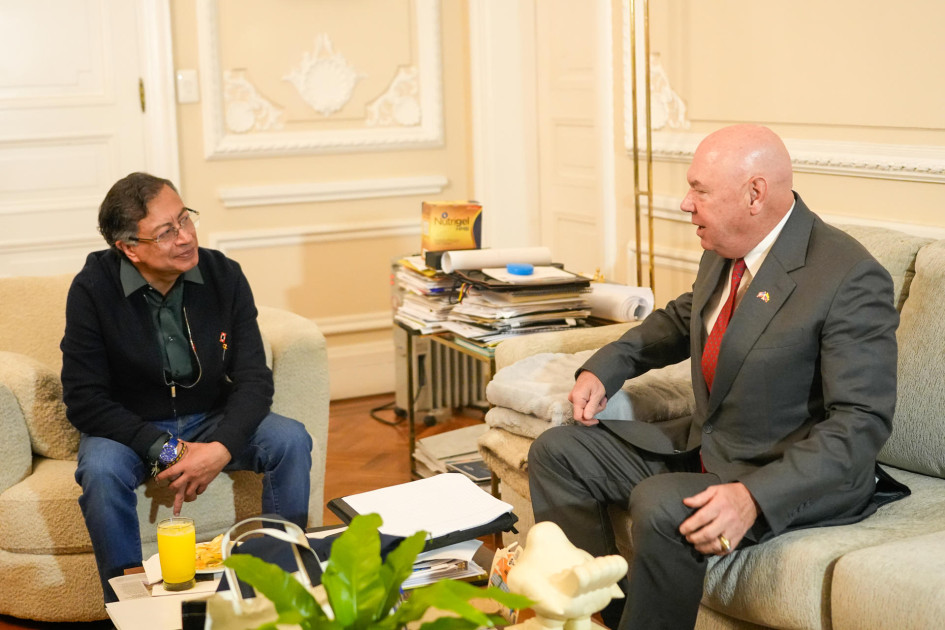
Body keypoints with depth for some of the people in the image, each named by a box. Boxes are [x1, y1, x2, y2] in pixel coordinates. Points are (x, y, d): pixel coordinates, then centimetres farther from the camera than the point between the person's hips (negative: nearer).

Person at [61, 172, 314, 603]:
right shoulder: (93, 289, -17)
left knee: (291, 440, -22)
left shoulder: (224, 276, -10)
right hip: (131, 427, -2)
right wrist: (164, 449, -26)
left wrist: (222, 448, -28)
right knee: (100, 470, -34)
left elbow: (254, 379, -10)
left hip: (213, 422, 2)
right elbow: (84, 400, -17)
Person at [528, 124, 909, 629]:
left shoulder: (851, 280, -22)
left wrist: (754, 496, -36)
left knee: (660, 507, -33)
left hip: (798, 474, -8)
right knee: (557, 452, 4)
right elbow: (683, 317, 24)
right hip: (706, 444, 9)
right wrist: (606, 367, 7)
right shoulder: (723, 250, 2)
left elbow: (861, 423, -25)